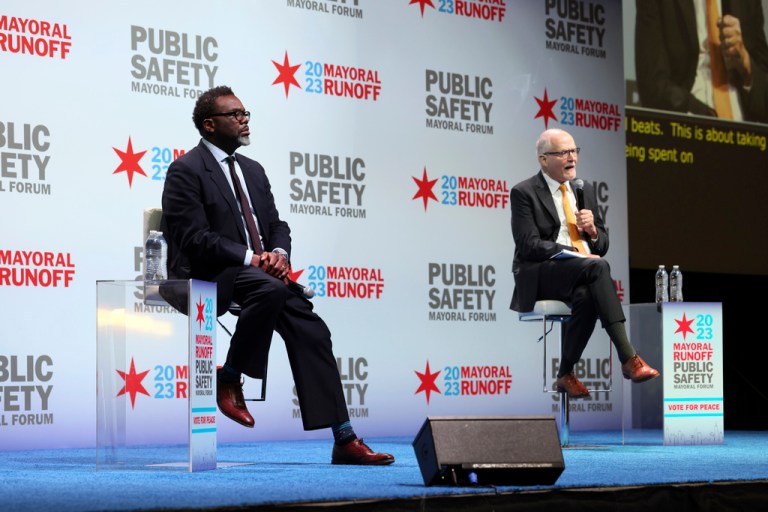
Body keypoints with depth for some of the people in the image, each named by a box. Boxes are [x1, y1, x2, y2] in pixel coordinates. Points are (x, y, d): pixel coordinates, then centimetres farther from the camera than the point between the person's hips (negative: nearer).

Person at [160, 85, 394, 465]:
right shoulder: (186, 171, -4)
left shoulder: (252, 170, 21)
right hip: (208, 277, -7)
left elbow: (276, 226, 17)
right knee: (270, 289, -37)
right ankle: (229, 380, -17)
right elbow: (194, 239, -14)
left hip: (259, 271, 7)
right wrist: (250, 258, -22)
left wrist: (278, 253, -7)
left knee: (310, 330, -14)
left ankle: (344, 439, -17)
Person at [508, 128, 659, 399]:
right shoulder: (524, 193, -1)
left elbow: (602, 245, 21)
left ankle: (566, 374, -21)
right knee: (598, 266, -34)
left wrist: (592, 231, -4)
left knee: (586, 296, -35)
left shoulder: (585, 190, 18)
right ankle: (628, 358, -38)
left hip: (580, 274, 5)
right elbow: (530, 246, -12)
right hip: (539, 277, -5)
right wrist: (578, 256, -20)